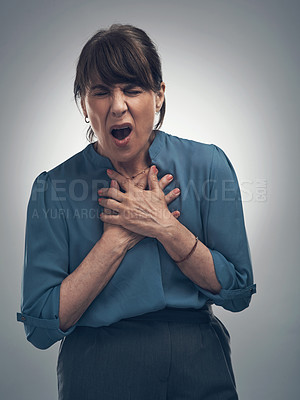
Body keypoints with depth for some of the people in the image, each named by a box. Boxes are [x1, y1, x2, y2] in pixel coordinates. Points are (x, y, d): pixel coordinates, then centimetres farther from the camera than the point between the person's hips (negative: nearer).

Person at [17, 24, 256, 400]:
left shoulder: (208, 164, -8)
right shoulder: (52, 188, -10)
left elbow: (238, 293, -7)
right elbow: (40, 327, -13)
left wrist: (164, 226, -19)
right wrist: (118, 238, -20)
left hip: (199, 366, 2)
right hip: (97, 370, -1)